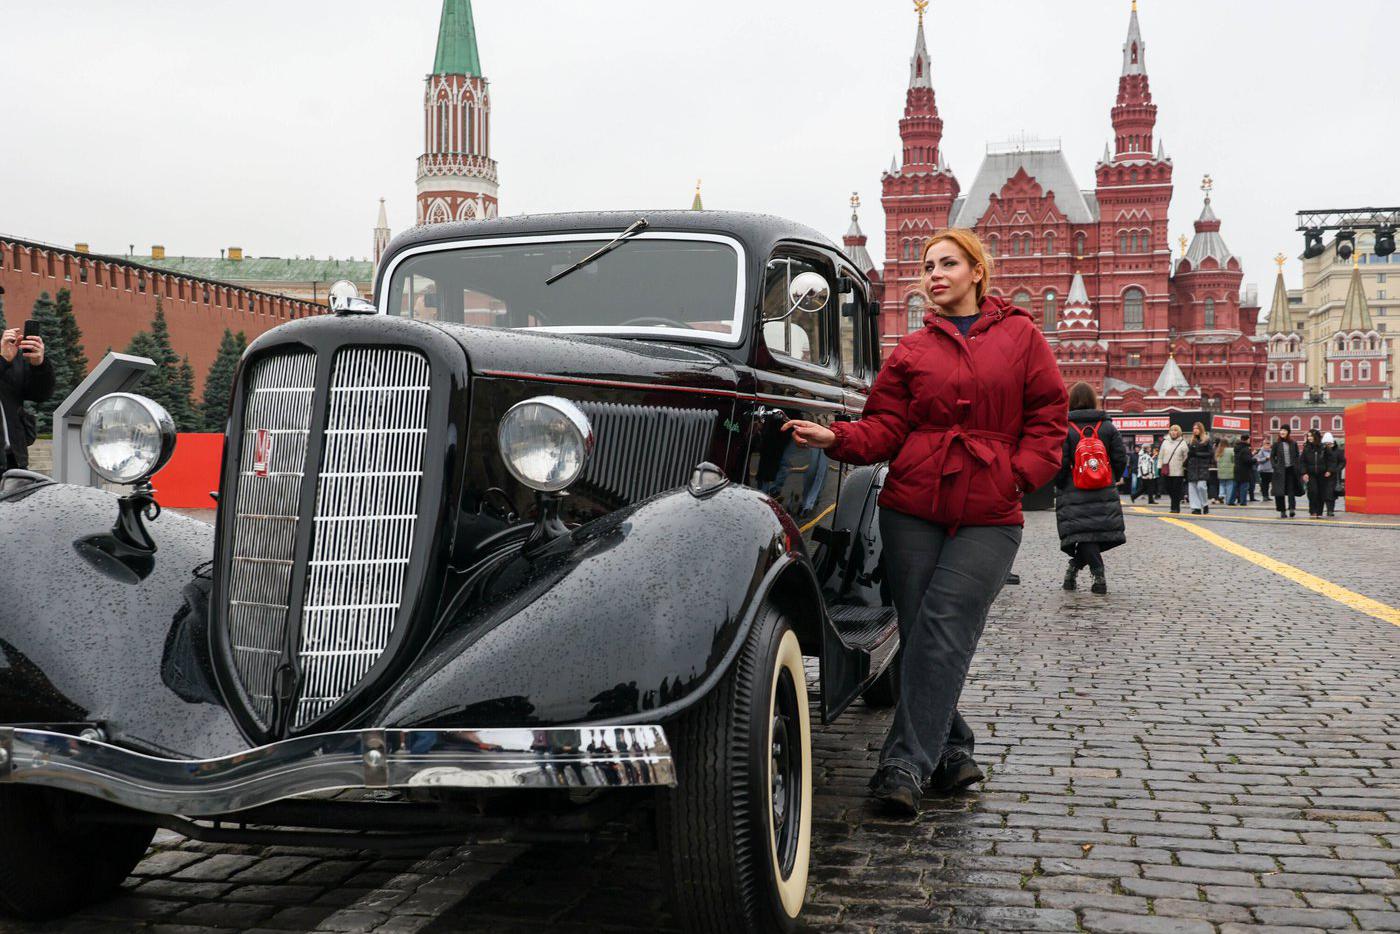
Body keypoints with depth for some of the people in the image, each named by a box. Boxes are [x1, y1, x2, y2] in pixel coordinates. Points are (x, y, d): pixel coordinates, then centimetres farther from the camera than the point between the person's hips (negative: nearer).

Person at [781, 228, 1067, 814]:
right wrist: (837, 438, -14)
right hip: (912, 508, 2)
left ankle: (906, 764, -11)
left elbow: (1048, 415, 9)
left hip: (989, 515, -2)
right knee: (918, 632, 2)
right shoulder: (911, 352, 11)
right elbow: (885, 428, 4)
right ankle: (950, 753, 18)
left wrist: (1021, 474, -4)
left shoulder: (1020, 336, 9)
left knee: (944, 628, -12)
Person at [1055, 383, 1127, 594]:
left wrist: (1060, 484, 6)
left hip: (1074, 495, -3)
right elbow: (1121, 459, 3)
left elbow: (1060, 465, -11)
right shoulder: (1108, 426, 3)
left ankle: (1099, 575, -9)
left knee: (1084, 535, 0)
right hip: (1105, 494, 3)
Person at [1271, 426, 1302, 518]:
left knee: (1291, 490, -8)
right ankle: (1282, 511, 7)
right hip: (1280, 470, 0)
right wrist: (1275, 467, -4)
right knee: (1280, 491, 1)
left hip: (1291, 470, 0)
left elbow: (1297, 457, 9)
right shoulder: (1276, 444, 5)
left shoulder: (1293, 444, 6)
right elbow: (1272, 457, 8)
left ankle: (1292, 509, -14)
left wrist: (1296, 467, -2)